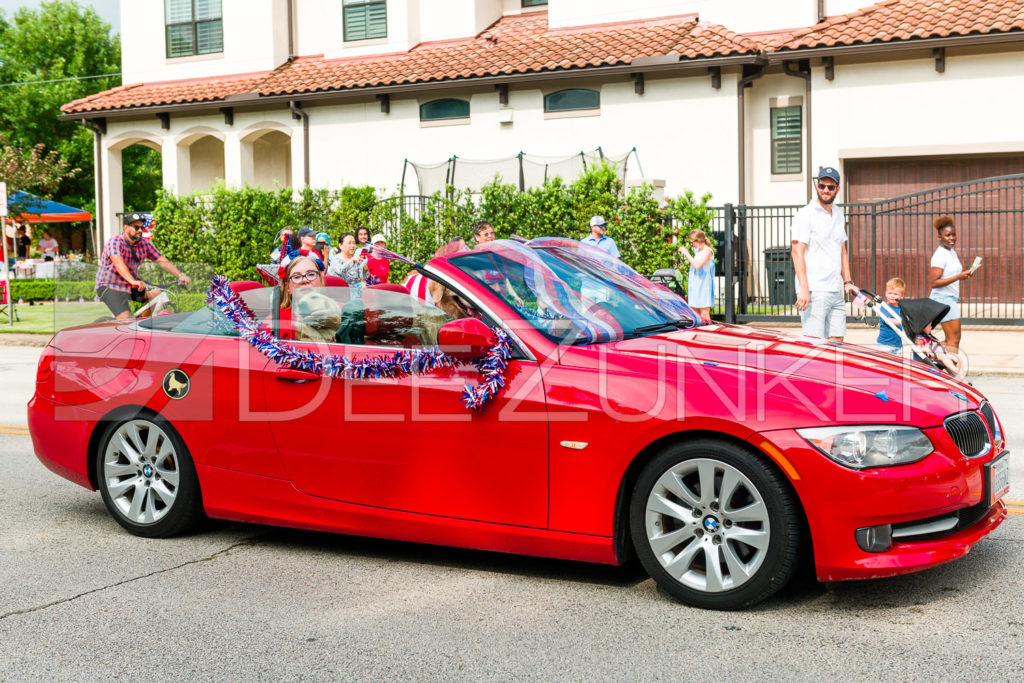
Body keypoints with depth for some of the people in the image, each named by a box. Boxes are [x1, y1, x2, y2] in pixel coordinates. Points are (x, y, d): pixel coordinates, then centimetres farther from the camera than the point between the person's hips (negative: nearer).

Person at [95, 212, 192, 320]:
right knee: (125, 320, -22)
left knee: (156, 293, -14)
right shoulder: (115, 242, -21)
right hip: (109, 287, -7)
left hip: (131, 286, 7)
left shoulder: (144, 244, -2)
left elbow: (162, 261, -4)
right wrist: (133, 281, -54)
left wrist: (180, 276, -20)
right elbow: (118, 262, -38)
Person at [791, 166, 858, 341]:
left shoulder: (838, 215, 18)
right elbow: (797, 251, -12)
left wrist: (847, 281, 16)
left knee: (837, 341, 6)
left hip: (836, 292, 8)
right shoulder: (806, 214, -5)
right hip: (814, 291, -7)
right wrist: (803, 288, -20)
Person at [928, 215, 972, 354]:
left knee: (952, 339, 15)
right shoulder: (940, 255, -16)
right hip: (944, 299, -10)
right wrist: (959, 276, -26)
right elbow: (933, 283, -22)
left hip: (951, 299, 10)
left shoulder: (952, 251, 14)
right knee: (954, 339, -10)